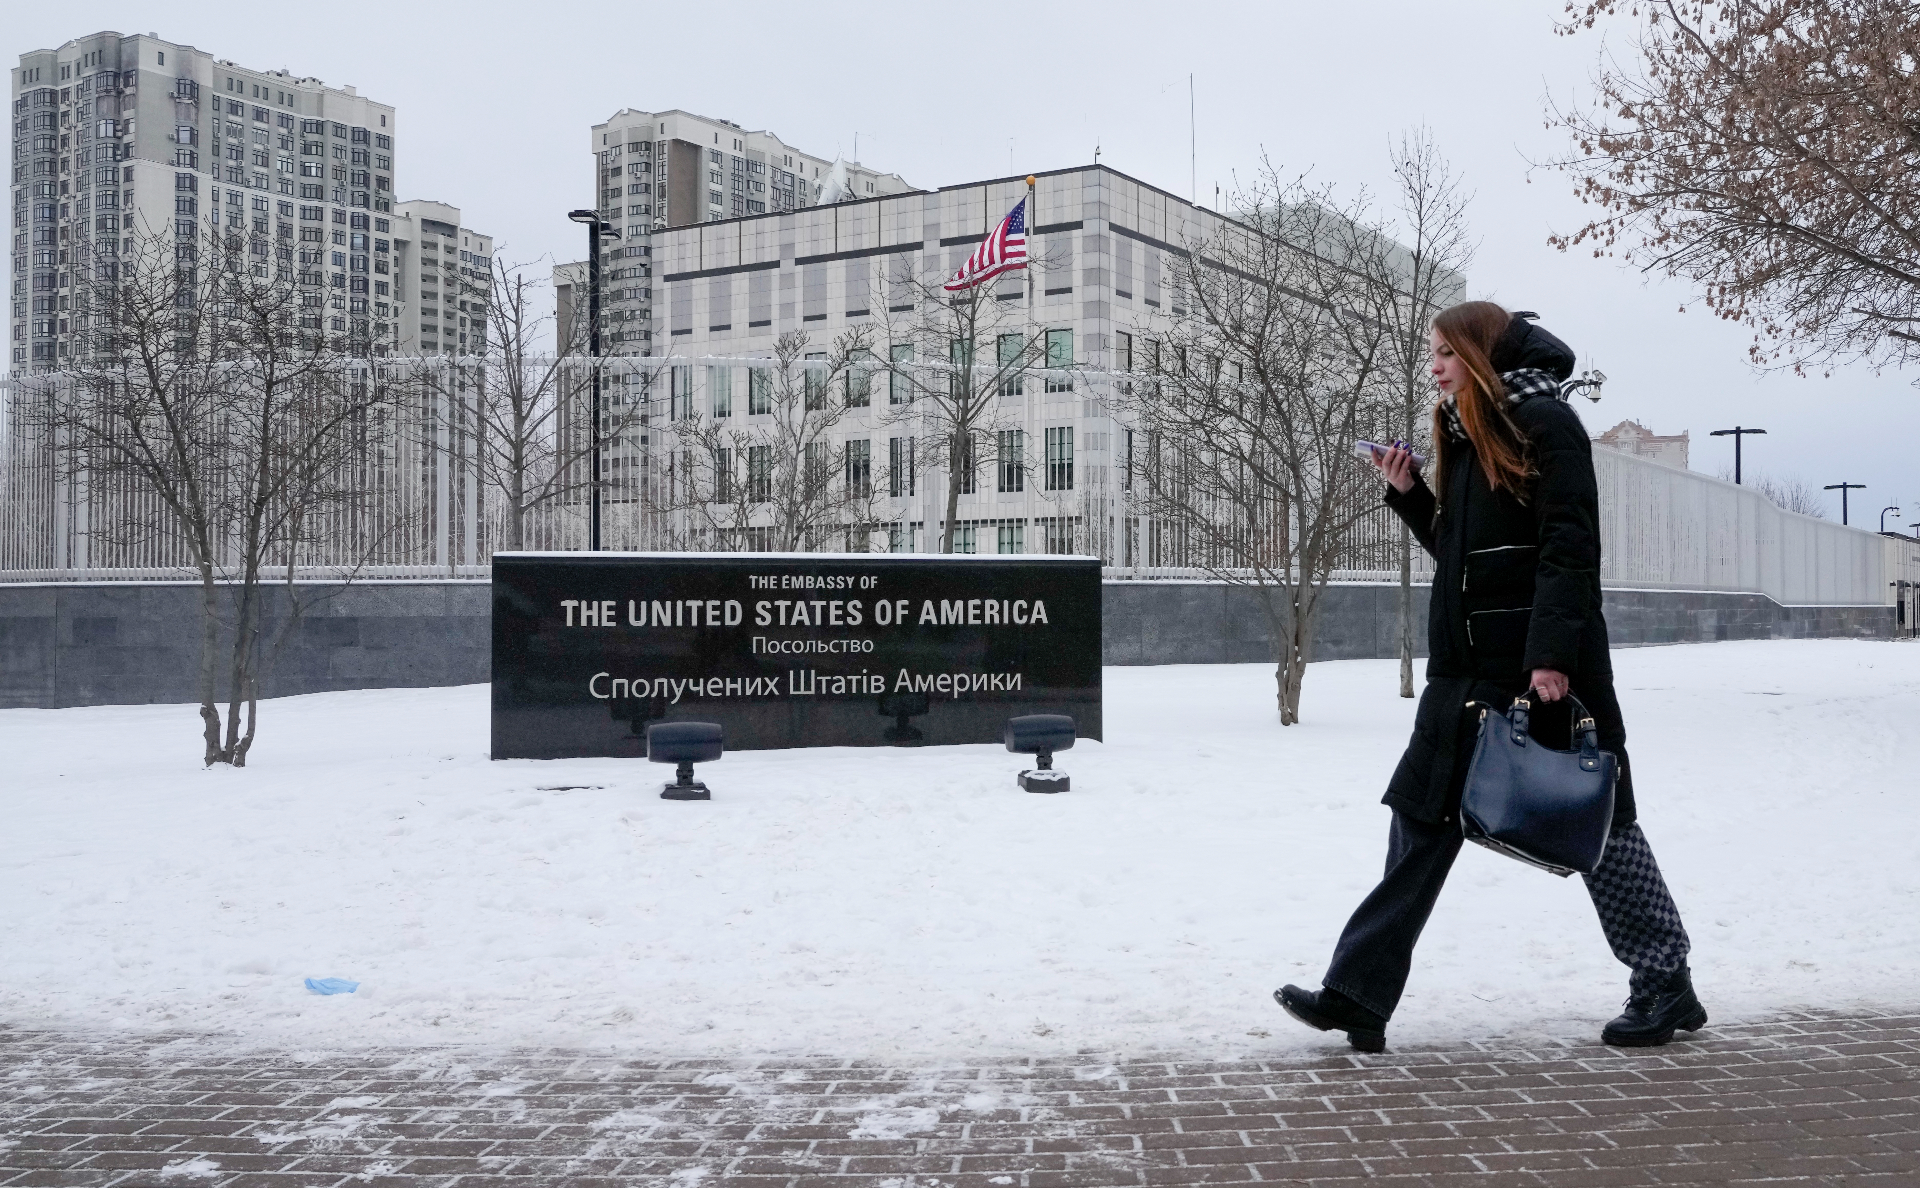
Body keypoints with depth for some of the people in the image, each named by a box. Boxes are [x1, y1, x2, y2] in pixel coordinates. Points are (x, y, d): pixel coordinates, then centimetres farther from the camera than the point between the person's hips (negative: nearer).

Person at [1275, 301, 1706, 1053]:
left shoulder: (1543, 422, -9)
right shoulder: (1466, 435, 17)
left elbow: (1571, 544, -18)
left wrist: (1553, 654, -25)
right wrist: (1409, 494, 8)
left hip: (1546, 668, -8)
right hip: (1470, 669, 8)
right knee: (1422, 818, 2)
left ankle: (1666, 988, 20)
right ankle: (1359, 995, 2)